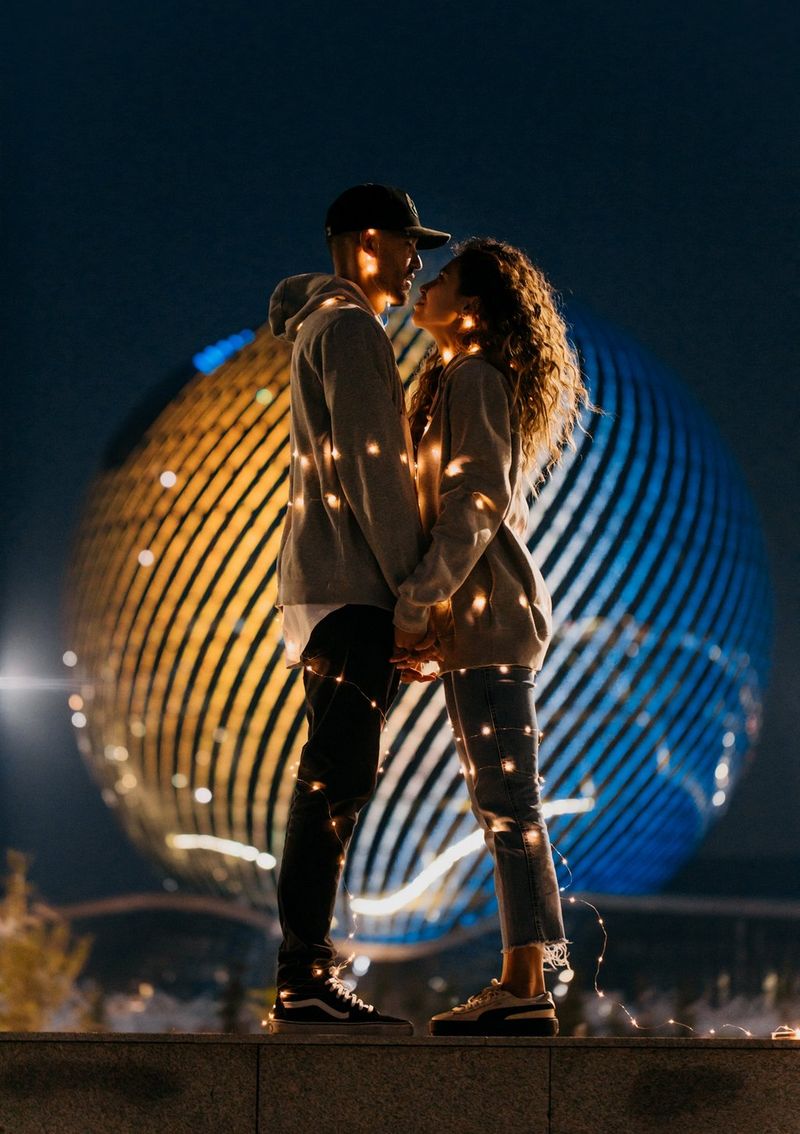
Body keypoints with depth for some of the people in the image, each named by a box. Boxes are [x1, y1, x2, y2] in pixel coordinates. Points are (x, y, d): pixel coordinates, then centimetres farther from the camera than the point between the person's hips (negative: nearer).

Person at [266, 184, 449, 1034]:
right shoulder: (350, 329, -8)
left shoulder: (328, 329, 24)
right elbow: (371, 470, -16)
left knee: (332, 780, 10)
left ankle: (306, 978, 11)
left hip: (328, 587, 11)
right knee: (337, 779, -13)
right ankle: (304, 982, -16)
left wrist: (401, 592, 19)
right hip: (351, 587, -11)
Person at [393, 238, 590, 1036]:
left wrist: (414, 606, -21)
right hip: (473, 617, 10)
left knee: (507, 803, -11)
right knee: (502, 806, 8)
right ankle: (520, 981, 10)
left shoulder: (474, 377, -9)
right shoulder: (450, 379, 20)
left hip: (485, 612, -10)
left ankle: (528, 989, -12)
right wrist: (426, 612, 18)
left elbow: (477, 502, -18)